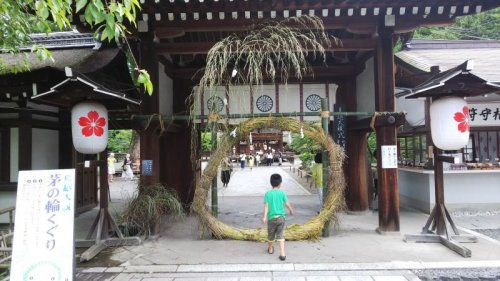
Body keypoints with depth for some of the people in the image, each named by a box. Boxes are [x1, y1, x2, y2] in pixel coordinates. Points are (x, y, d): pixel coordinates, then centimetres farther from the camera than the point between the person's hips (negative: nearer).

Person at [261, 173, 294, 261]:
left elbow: (266, 206, -12)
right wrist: (291, 210, 18)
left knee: (271, 235, 19)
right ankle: (282, 254, -4)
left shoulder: (267, 194, -6)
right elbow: (287, 204, 0)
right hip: (281, 217, 0)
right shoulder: (282, 193, -5)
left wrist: (264, 216, -14)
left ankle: (270, 249, 40)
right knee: (280, 236, 5)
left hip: (272, 218, 0)